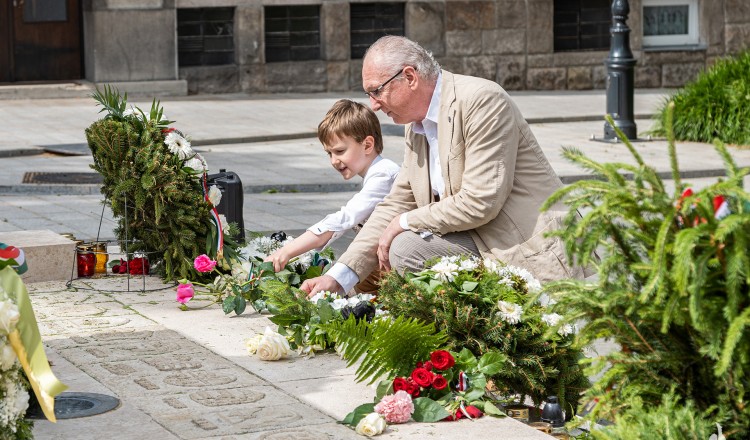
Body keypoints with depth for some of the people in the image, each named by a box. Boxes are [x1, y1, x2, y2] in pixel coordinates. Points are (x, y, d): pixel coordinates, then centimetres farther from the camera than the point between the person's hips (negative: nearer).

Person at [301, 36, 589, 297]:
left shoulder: (482, 100, -17)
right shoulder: (416, 127, 12)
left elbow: (480, 202, -22)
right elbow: (397, 206, 13)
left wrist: (406, 222, -9)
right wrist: (338, 277, 5)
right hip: (481, 244, 9)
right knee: (404, 247, -6)